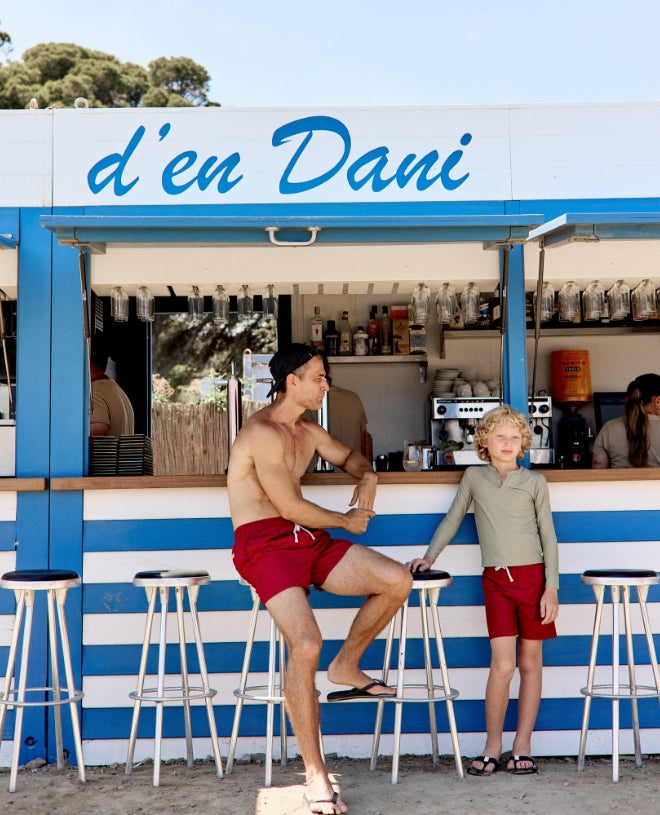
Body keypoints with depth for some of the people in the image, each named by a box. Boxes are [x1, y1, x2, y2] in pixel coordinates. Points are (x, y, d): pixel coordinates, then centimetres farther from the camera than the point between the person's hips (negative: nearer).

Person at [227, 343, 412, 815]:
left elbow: (349, 457, 36)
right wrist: (347, 521, -1)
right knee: (306, 644, -27)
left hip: (308, 538, 8)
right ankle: (315, 774, -16)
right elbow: (291, 506, -17)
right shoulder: (263, 432, -13)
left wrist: (367, 476, 10)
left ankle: (346, 668, 13)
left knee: (398, 581, -9)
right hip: (264, 545, -8)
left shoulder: (309, 432, 17)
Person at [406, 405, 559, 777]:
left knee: (531, 663, 5)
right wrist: (430, 556, 14)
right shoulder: (474, 477, 8)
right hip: (496, 580, 0)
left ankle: (523, 745, 15)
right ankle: (493, 747, 6)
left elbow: (548, 535, 3)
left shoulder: (535, 481, 4)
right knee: (502, 666, -8)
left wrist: (552, 587, -3)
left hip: (533, 576, 0)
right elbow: (453, 518, 18)